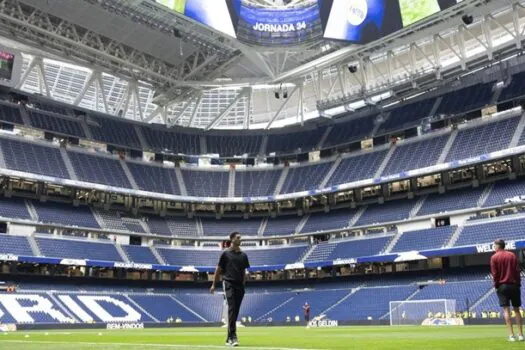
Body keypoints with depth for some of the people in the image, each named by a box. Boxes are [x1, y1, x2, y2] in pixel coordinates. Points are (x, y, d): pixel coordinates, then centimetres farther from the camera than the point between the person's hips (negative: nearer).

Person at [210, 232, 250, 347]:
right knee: (232, 309, -16)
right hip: (229, 284, -4)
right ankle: (233, 337, -20)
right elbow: (218, 270, 6)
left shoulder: (243, 255, 13)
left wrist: (243, 285, 13)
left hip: (239, 285, 5)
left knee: (235, 311, 7)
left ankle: (229, 338, 17)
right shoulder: (225, 253, 2)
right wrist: (213, 285, 5)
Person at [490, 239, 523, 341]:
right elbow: (517, 271, 3)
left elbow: (494, 274, -5)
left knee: (506, 310, -3)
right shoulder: (512, 255, 6)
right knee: (516, 309, 10)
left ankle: (511, 335, -7)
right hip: (514, 285, 3)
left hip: (502, 286, -3)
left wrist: (496, 285, 4)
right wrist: (518, 284, 8)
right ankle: (520, 334, 8)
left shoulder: (494, 257, -3)